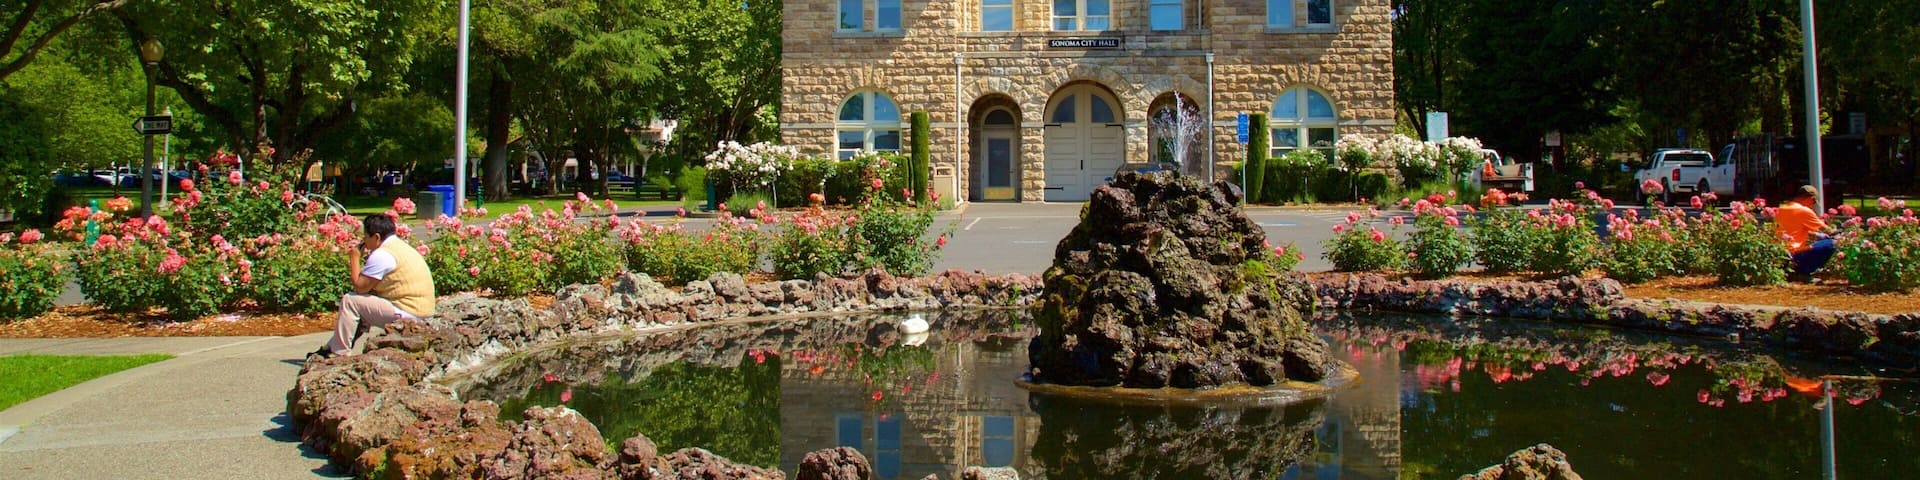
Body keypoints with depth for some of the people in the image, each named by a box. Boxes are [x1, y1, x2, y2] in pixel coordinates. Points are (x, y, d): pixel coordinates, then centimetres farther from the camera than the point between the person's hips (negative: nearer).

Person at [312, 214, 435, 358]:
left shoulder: (381, 254, -15)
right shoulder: (400, 246, 17)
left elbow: (360, 287, -11)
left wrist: (355, 258, 0)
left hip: (406, 313, -10)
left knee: (349, 301, -5)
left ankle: (339, 354, 1)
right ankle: (333, 347, 26)